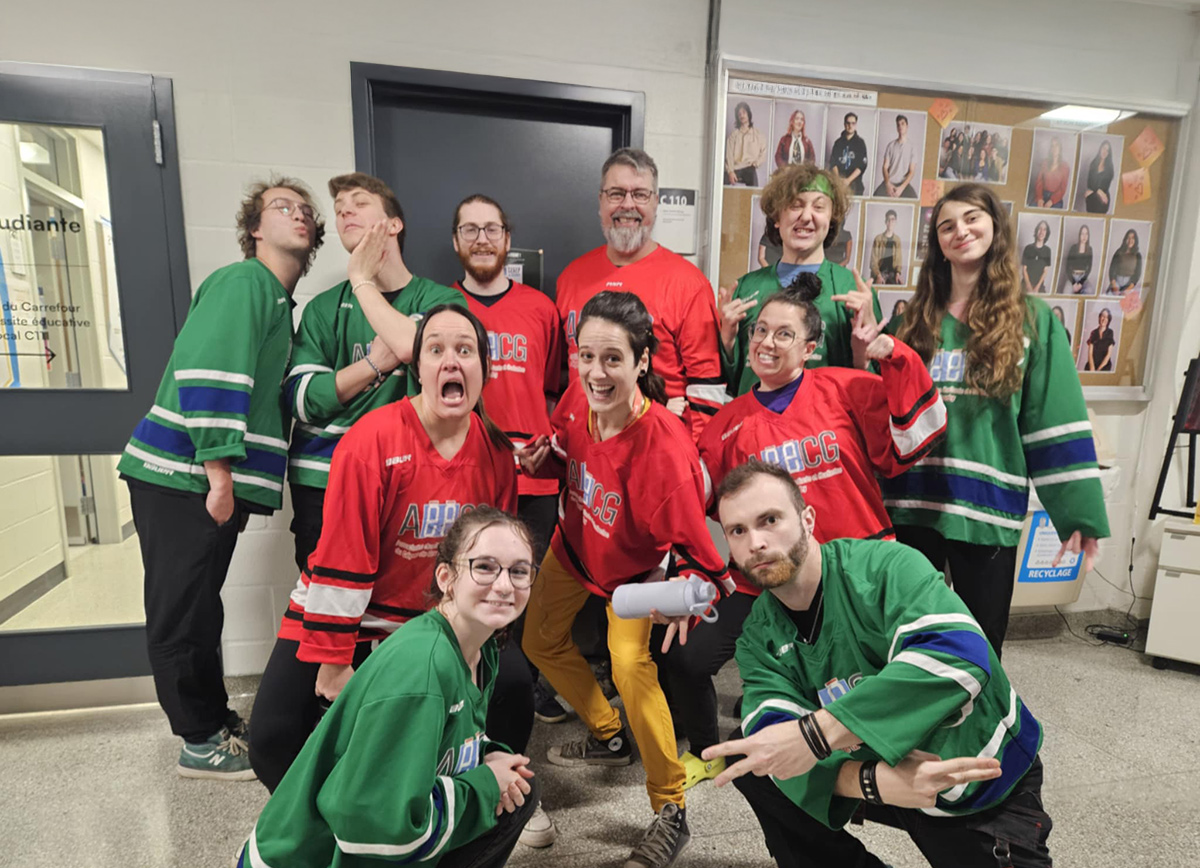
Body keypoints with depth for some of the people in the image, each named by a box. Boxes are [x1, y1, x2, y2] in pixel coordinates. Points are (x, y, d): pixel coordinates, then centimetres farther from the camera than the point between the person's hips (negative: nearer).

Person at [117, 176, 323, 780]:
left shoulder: (279, 301, 19)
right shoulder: (243, 281, -10)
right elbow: (207, 374, -22)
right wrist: (221, 476, -21)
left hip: (215, 482, 9)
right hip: (182, 478, -9)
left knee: (199, 610, 19)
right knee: (182, 614, 4)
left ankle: (216, 721, 32)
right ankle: (201, 742, 17)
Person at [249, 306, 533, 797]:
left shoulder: (495, 449, -7)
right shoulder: (371, 442, -22)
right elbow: (341, 558, -19)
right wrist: (333, 661, -14)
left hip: (436, 624, 3)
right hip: (348, 618, -3)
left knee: (511, 680, -10)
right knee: (274, 738, -11)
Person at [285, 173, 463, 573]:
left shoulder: (439, 299, 2)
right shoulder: (324, 308, 9)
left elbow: (412, 346, -20)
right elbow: (301, 397, 0)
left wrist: (362, 281, -6)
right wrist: (374, 363, -13)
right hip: (321, 482, 2)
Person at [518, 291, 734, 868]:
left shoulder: (663, 442, -38)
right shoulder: (577, 406, -22)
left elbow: (692, 539, -32)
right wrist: (541, 458, -19)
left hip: (635, 566, -6)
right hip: (574, 547, 7)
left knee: (631, 667, -21)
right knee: (539, 642, 18)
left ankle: (670, 812, 6)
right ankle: (608, 736, 43)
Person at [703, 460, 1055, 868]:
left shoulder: (884, 565, -25)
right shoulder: (758, 638, -9)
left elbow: (958, 656, -41)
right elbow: (777, 742, -21)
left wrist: (814, 733, -44)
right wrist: (873, 781, -41)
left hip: (987, 779, -3)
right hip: (883, 774, 4)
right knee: (747, 759, -10)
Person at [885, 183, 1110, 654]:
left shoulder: (1033, 320, 1)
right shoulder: (914, 320, 8)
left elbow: (1056, 421, -3)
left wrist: (1078, 513, -6)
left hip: (988, 507, -1)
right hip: (909, 503, 2)